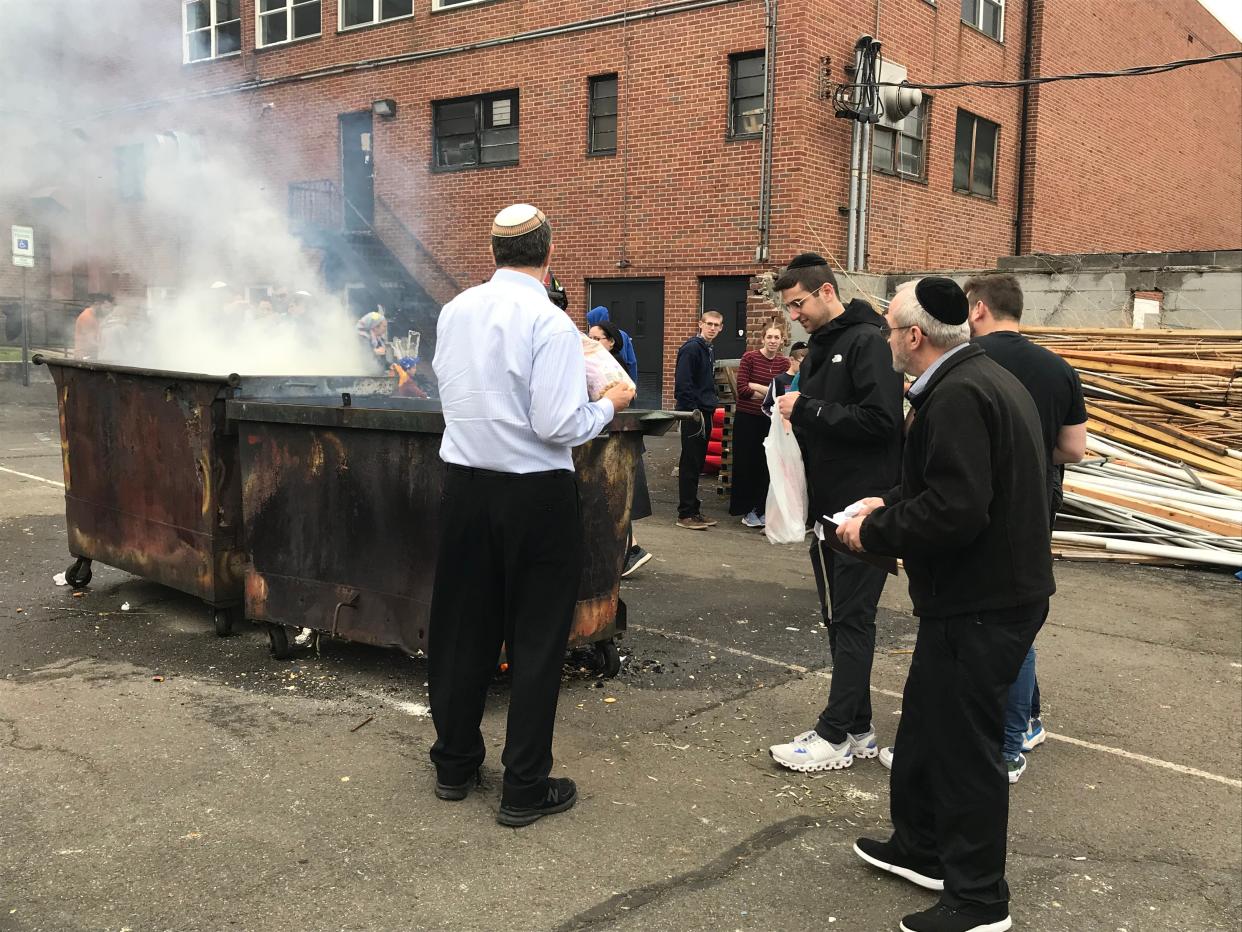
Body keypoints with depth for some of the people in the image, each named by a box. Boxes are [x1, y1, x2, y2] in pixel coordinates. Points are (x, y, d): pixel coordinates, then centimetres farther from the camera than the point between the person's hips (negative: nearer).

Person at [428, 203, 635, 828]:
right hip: (535, 494, -5)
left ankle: (454, 764, 32)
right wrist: (608, 405, -1)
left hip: (464, 486, 6)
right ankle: (525, 788, 14)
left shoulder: (454, 311, 4)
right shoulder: (551, 324, -15)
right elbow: (559, 426, -19)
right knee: (536, 638, 6)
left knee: (463, 628, 16)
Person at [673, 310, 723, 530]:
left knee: (697, 464, 13)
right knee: (690, 464, -6)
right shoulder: (691, 348, -12)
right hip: (693, 414, -9)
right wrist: (693, 411, -20)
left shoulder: (709, 351, 17)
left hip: (705, 414, 9)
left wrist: (711, 406, 15)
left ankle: (694, 510, 19)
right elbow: (683, 382, -19)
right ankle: (685, 514, -1)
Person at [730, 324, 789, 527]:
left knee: (765, 465, 7)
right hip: (747, 417, -3)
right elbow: (742, 389, -13)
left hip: (769, 419, 3)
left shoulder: (783, 363, 4)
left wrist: (755, 386, -13)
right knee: (745, 464, 3)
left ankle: (761, 509, 17)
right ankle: (747, 510, 12)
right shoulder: (749, 357, -7)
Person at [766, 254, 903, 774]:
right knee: (838, 616, 12)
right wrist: (797, 416, 2)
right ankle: (856, 730, 21)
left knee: (851, 618, -3)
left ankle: (836, 737, 5)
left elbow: (881, 420, -22)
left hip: (863, 506, -9)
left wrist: (807, 409, -19)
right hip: (828, 504, 9)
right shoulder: (819, 348, 16)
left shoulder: (867, 342, -12)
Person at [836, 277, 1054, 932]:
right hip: (991, 589, 10)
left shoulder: (957, 394, -22)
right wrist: (890, 504, 14)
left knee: (963, 744, 4)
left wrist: (874, 531, -15)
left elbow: (955, 510, -29)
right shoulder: (983, 377, 10)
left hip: (980, 602, -10)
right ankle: (920, 848, 39)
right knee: (926, 723, 22)